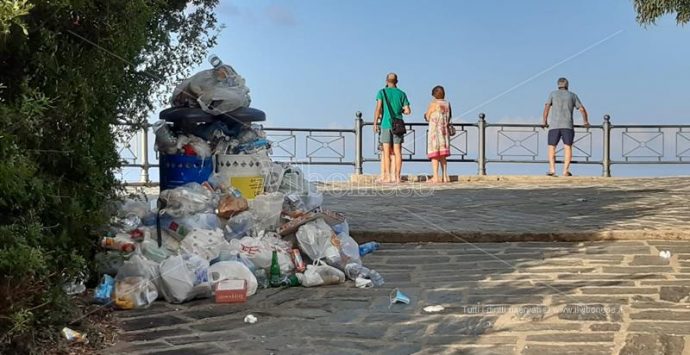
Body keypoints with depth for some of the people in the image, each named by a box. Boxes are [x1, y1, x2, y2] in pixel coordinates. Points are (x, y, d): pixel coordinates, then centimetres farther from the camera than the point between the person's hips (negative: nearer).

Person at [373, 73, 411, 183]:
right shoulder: (402, 93, 7)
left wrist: (375, 123, -5)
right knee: (397, 152, 3)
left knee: (386, 152, 1)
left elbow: (378, 108, -7)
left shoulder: (382, 92, 2)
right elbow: (408, 111, 2)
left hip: (385, 124, -2)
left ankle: (388, 177, -2)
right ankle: (397, 177, 1)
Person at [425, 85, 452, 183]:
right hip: (444, 131, 6)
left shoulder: (433, 104, -10)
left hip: (434, 131, -6)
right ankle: (445, 176, 14)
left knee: (434, 155, -4)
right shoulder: (447, 104, 6)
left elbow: (427, 117, -2)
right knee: (442, 155, 14)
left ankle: (435, 177, -9)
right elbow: (449, 117, 14)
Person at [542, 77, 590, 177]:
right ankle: (566, 170, -12)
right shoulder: (572, 95, 14)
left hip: (554, 125, 0)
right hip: (568, 126, 0)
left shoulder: (553, 94, 11)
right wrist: (586, 122, 25)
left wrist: (545, 122, 6)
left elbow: (547, 107, -1)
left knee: (551, 147, 5)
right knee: (568, 147, 0)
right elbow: (582, 109, 12)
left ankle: (552, 169, -9)